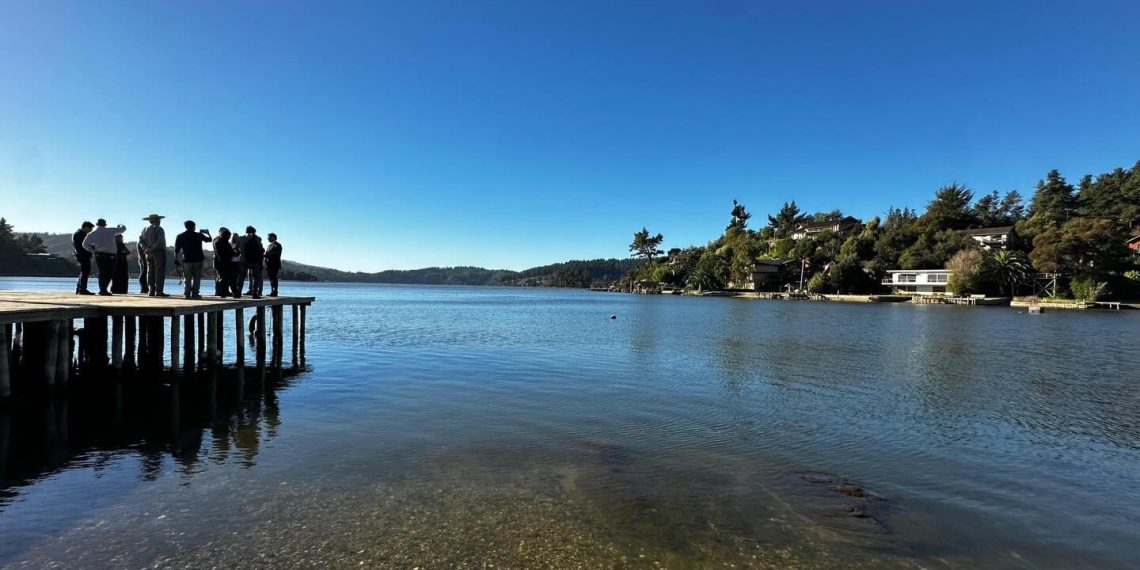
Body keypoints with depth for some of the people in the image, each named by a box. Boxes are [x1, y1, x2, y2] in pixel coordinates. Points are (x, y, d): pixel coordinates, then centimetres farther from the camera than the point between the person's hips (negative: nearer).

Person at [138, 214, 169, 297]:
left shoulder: (145, 230, 15)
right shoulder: (159, 229, -6)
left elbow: (140, 241, 7)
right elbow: (160, 241, -18)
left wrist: (146, 249, -4)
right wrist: (152, 249, -13)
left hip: (149, 254, 7)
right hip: (159, 252, -7)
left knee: (150, 272, 8)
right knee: (159, 272, -8)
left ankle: (151, 291, 7)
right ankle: (159, 291, -13)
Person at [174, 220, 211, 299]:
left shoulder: (180, 236, 5)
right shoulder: (199, 235, 1)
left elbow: (176, 249, 1)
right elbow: (209, 239, 17)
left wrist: (175, 259, 5)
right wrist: (207, 233, 35)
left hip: (186, 260, 1)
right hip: (198, 260, -1)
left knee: (188, 278, 9)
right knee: (197, 277, 5)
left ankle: (187, 293, 1)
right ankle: (195, 293, -2)